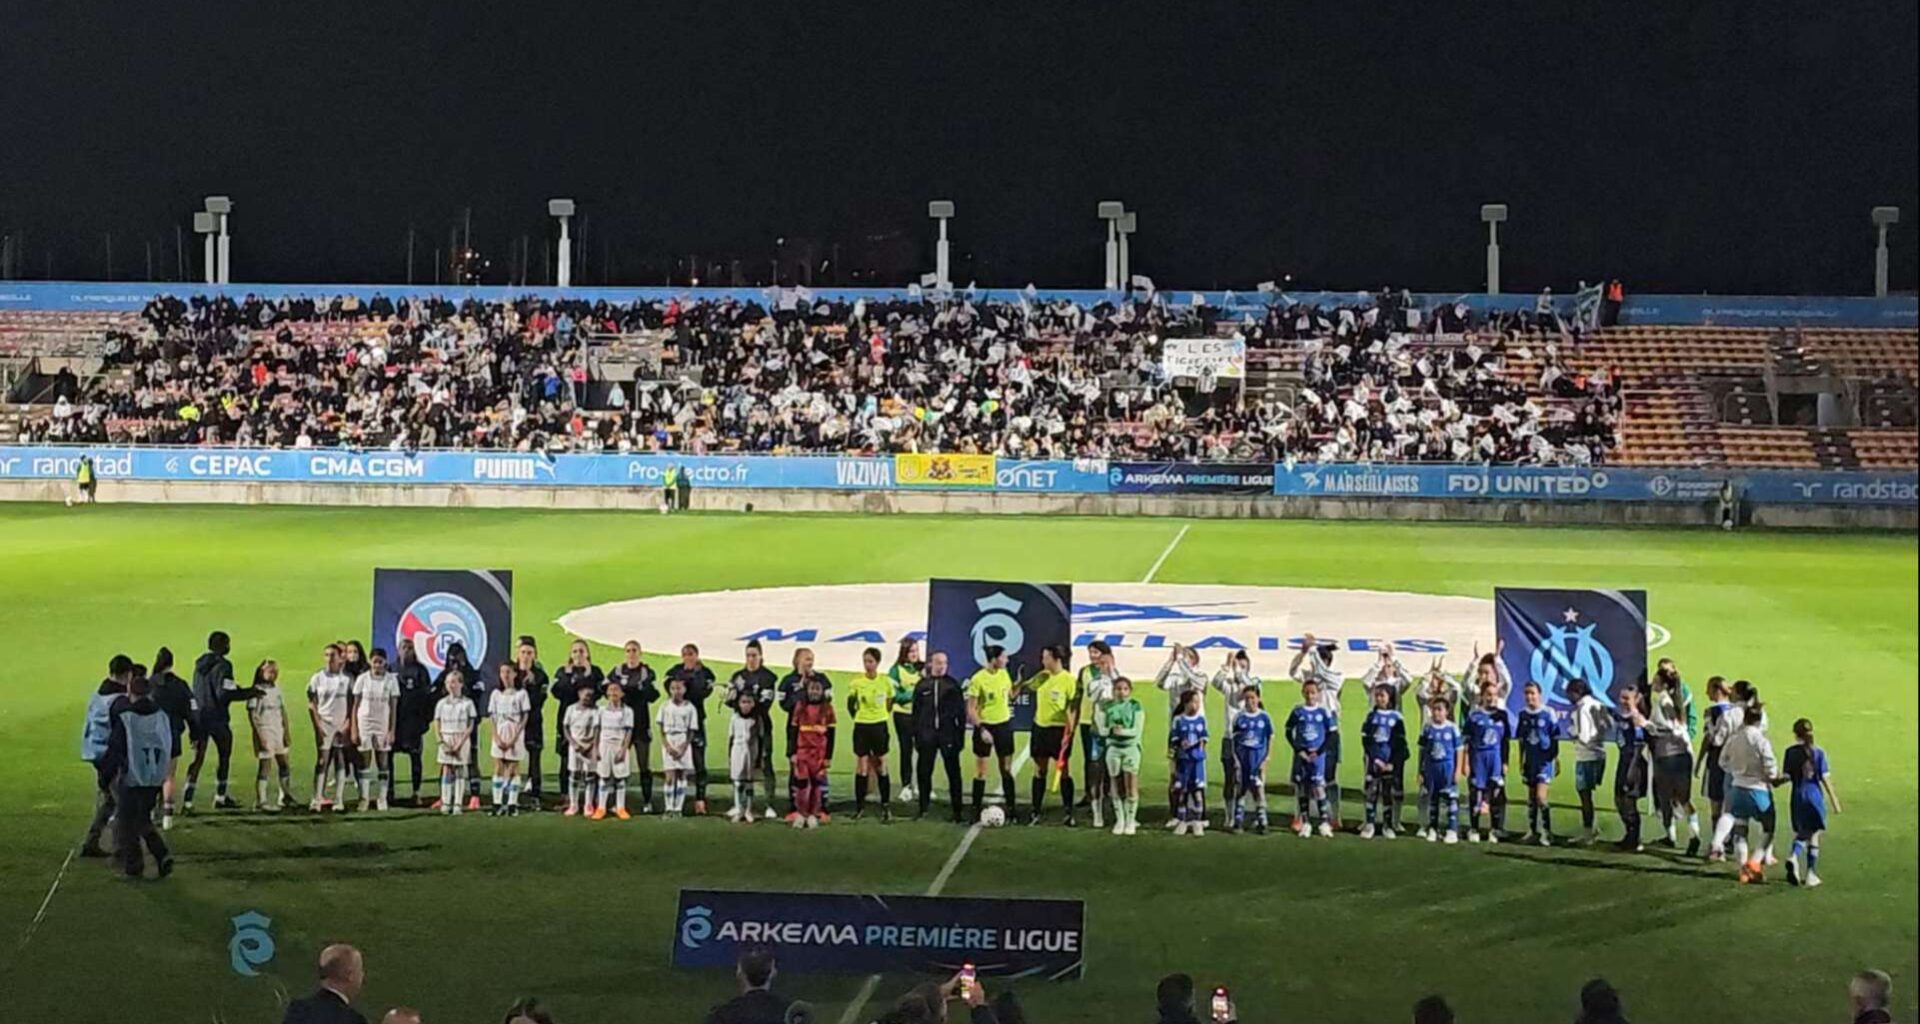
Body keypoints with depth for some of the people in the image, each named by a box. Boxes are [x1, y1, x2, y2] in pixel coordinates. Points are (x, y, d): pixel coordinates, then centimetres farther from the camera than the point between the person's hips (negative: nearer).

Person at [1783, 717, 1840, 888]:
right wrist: (1834, 800, -2)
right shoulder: (1818, 753, -4)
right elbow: (1825, 778, -6)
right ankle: (1811, 875, 8)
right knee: (1814, 835, 8)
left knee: (1801, 833, 16)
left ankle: (1793, 855, -15)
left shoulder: (1791, 752, -2)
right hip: (1815, 796, -1)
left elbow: (1786, 776, -4)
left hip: (1798, 796, 1)